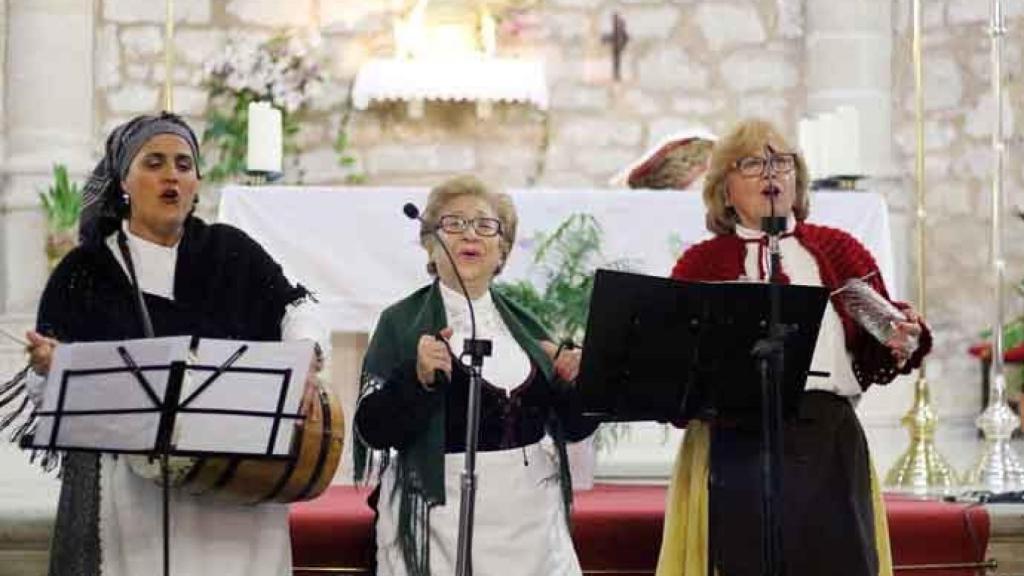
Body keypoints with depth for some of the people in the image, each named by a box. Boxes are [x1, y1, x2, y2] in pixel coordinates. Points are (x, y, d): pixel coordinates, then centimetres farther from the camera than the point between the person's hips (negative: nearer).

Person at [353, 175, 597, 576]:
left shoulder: (524, 325, 11)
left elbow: (575, 428, 12)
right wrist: (417, 378, -24)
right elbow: (372, 431, -9)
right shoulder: (401, 323, -1)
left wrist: (574, 382, -6)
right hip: (444, 514, -4)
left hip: (531, 513, 4)